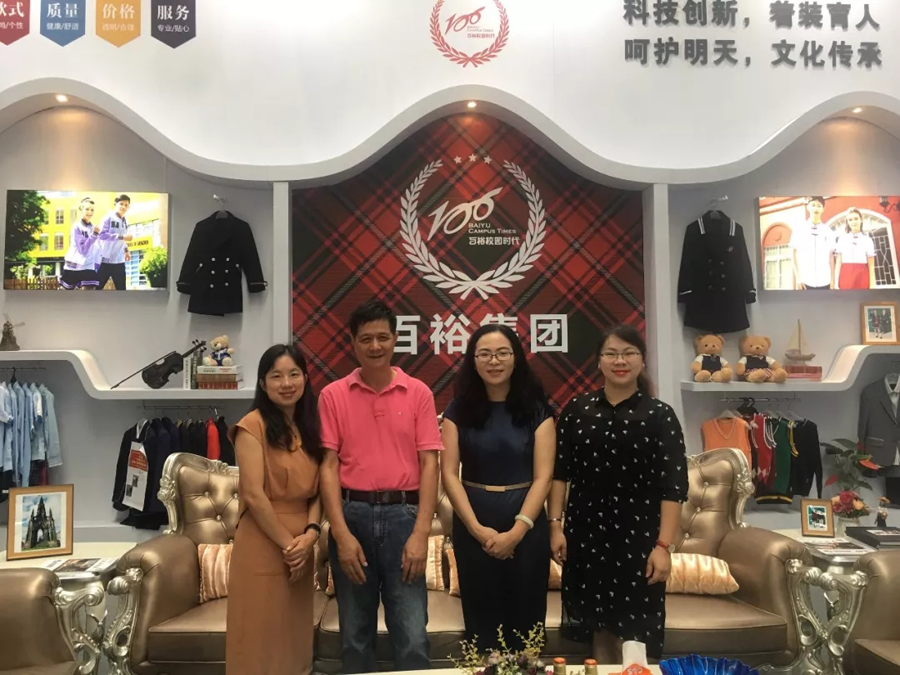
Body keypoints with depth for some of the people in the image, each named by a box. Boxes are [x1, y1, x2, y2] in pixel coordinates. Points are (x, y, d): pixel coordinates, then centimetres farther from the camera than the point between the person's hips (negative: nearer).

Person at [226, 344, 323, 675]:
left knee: (294, 635, 14)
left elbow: (316, 490, 8)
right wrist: (287, 543, -12)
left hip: (302, 545, 6)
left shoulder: (310, 427, 10)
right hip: (262, 545, -6)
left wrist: (310, 533, -8)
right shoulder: (253, 425, -9)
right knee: (261, 638, 2)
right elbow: (254, 495, -14)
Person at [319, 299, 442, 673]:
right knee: (355, 635, 12)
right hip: (352, 515, 1)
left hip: (402, 514, -1)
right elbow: (329, 465, -1)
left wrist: (421, 533, -9)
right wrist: (341, 533, -10)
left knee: (412, 638, 0)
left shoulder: (418, 393, 2)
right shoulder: (333, 395, 3)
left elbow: (429, 463, -1)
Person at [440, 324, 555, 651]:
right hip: (473, 525, 0)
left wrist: (517, 530, -14)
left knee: (524, 618, 7)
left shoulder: (536, 409, 0)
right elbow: (449, 473, -3)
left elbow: (543, 476, -5)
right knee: (481, 618, 8)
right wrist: (477, 528, -13)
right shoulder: (459, 410, 1)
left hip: (527, 525, 0)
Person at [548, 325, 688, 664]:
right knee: (598, 625, 12)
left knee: (634, 633, 4)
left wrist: (663, 545, -13)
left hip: (637, 536, -2)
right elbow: (559, 472, 6)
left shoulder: (659, 415, -4)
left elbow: (674, 487, -7)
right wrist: (555, 525, 0)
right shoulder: (576, 410, 3)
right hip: (586, 533, 2)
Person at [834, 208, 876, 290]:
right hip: (846, 277, 0)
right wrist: (836, 284, -1)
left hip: (862, 277, 0)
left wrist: (872, 285, -3)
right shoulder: (842, 239, 9)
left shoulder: (867, 240, 8)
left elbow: (871, 265, 5)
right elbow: (838, 263, 6)